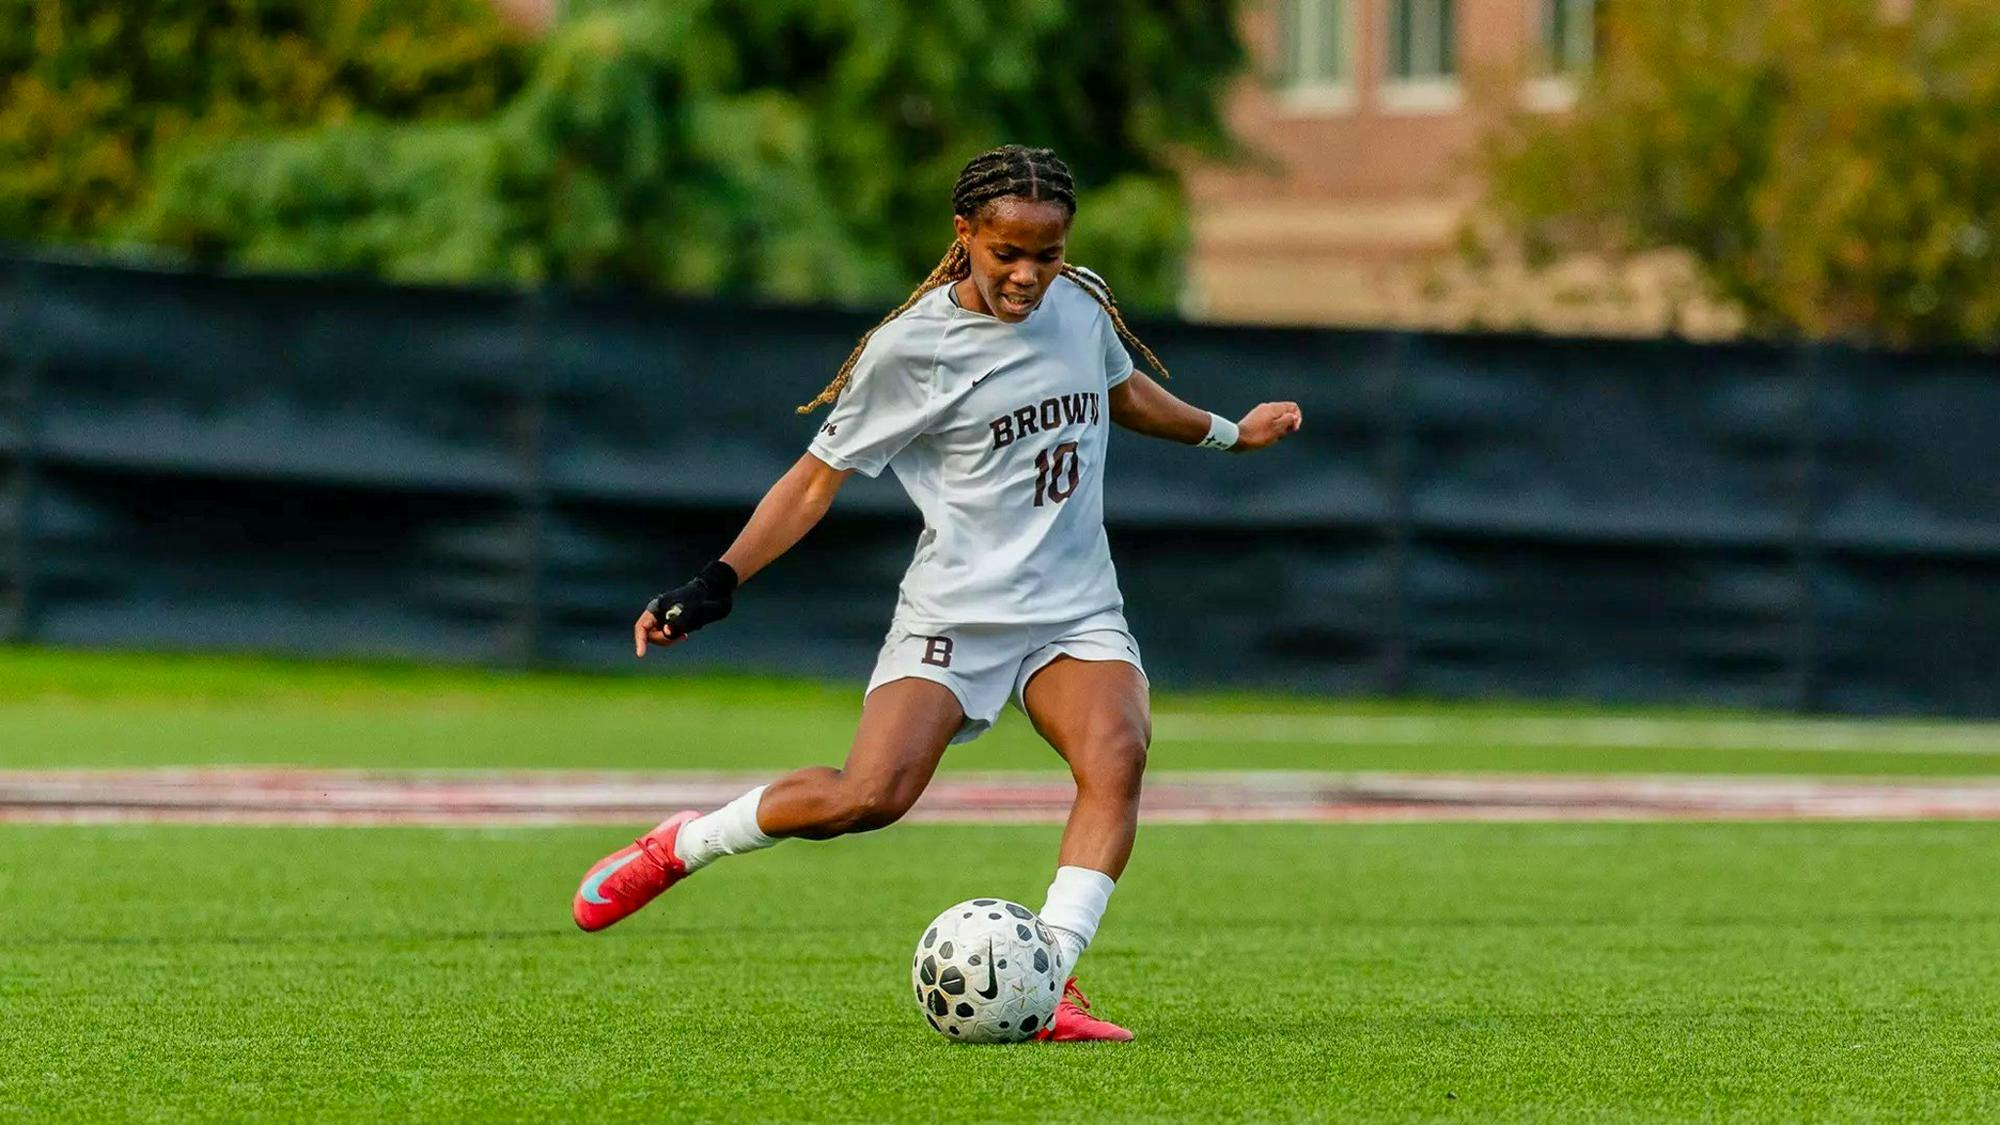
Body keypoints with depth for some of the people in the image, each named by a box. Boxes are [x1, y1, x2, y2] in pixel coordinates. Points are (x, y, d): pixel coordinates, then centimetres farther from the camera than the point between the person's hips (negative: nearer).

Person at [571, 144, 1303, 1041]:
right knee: (872, 794, -22)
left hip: (1076, 613, 4)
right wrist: (717, 583, -11)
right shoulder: (912, 347, -9)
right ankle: (681, 847, 3)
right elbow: (819, 476, -2)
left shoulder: (1082, 303, 7)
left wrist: (1228, 433, 39)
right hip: (955, 614, -4)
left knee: (1117, 755, -27)